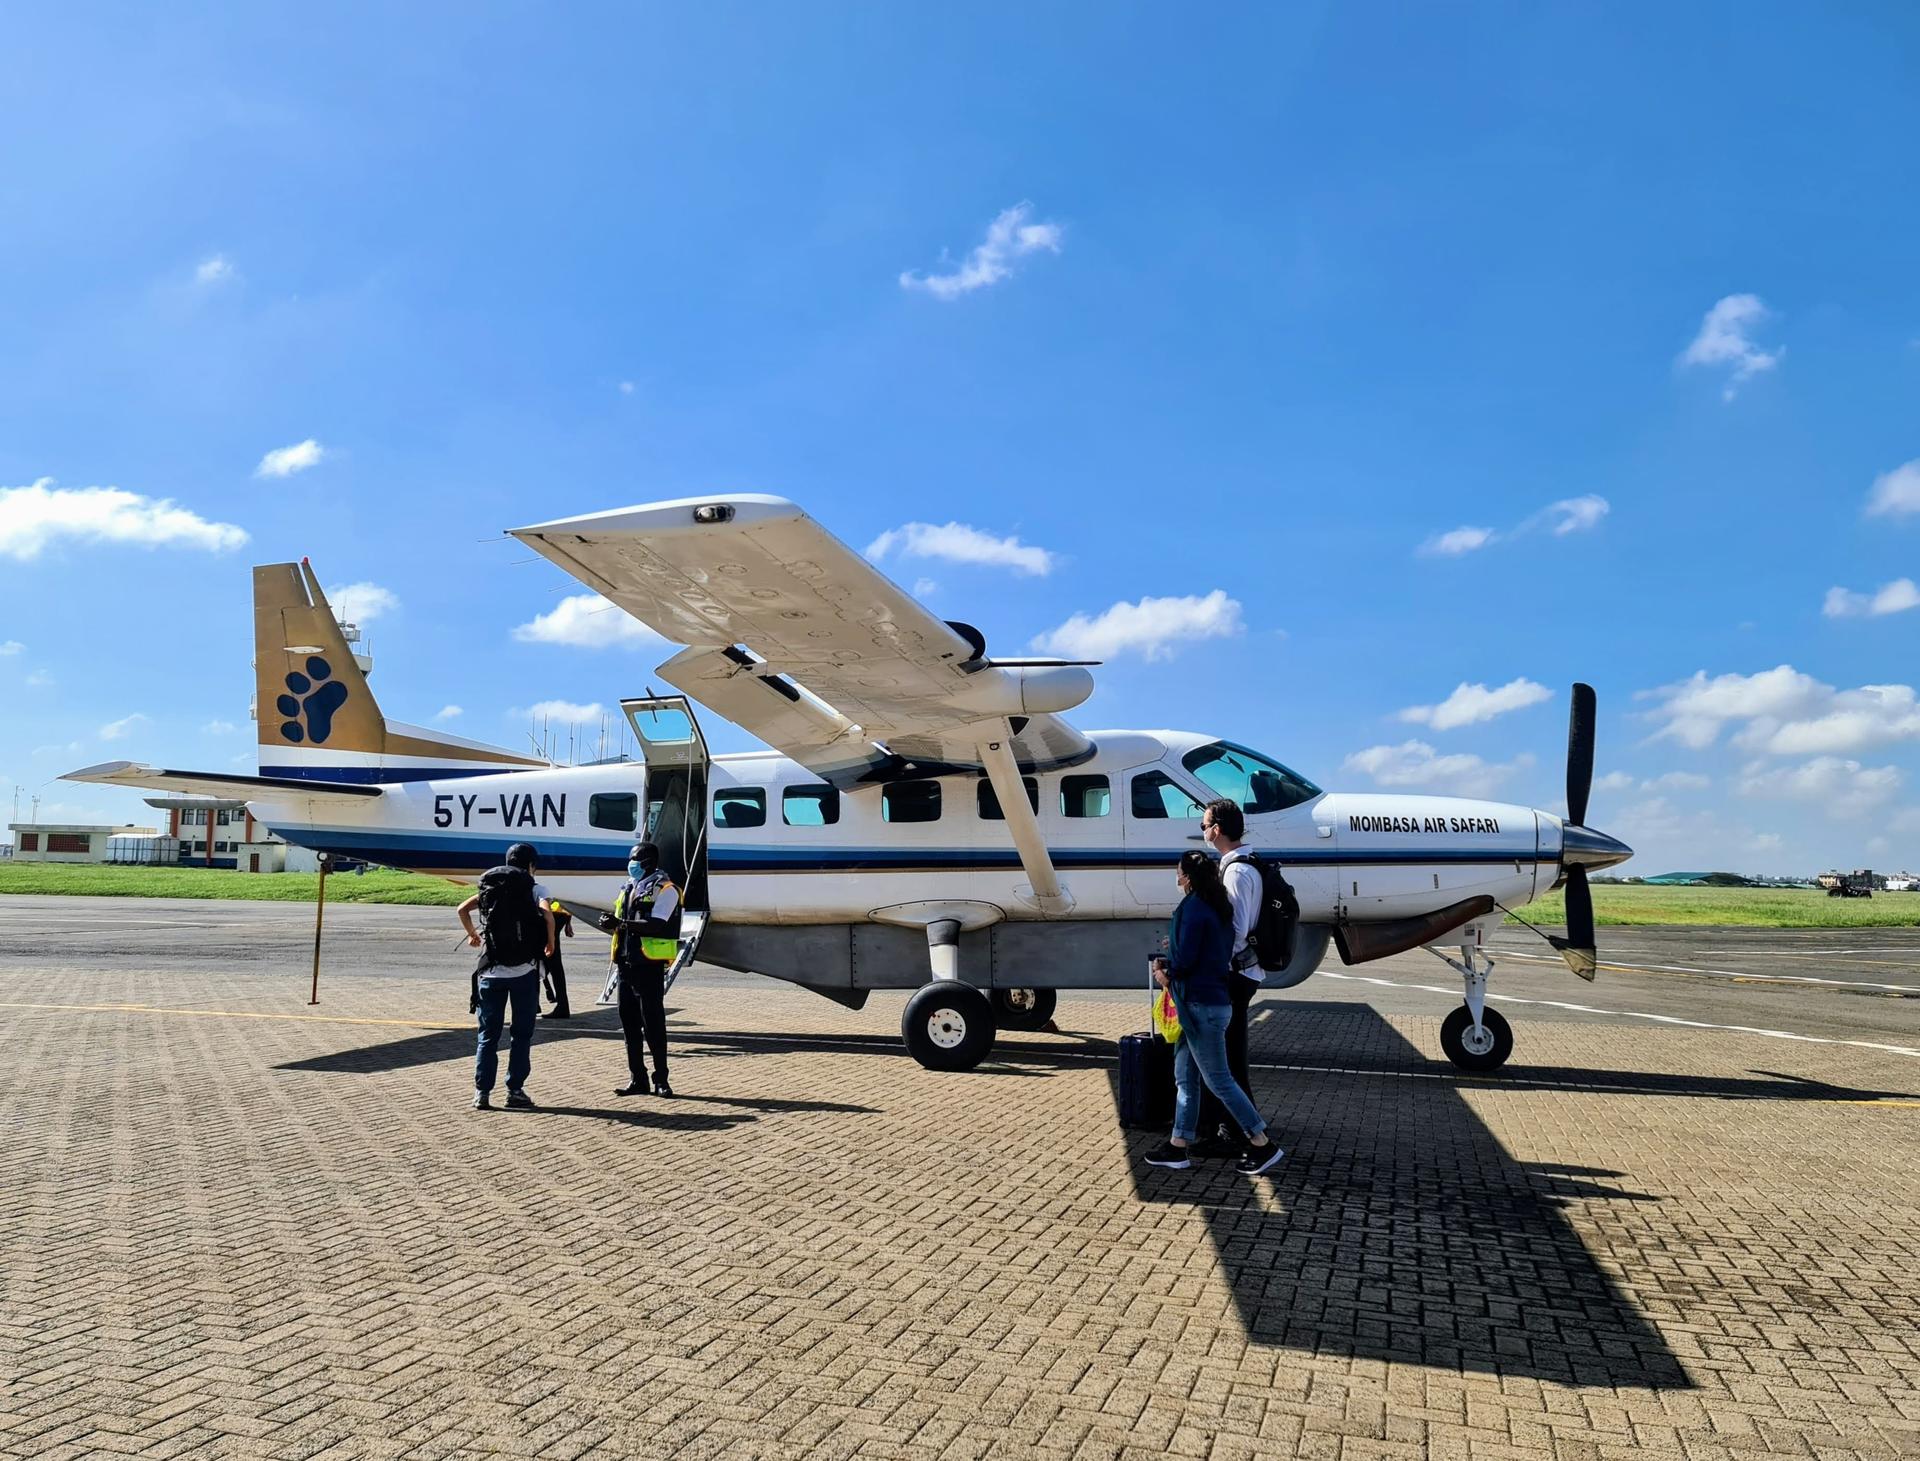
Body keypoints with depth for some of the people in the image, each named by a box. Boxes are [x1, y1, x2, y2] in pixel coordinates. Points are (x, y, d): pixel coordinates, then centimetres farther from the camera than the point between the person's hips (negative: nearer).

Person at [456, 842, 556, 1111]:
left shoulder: (490, 888, 12)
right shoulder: (535, 889, 0)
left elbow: (463, 909, 5)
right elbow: (547, 914, -18)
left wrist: (472, 935, 20)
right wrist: (550, 943, -3)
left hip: (491, 972, 3)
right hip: (524, 971, -3)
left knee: (488, 1034, 10)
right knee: (522, 1034, 8)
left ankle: (482, 1092, 6)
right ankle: (515, 1090, 8)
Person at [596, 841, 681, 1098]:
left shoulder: (664, 889, -6)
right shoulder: (628, 888, 18)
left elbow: (657, 925, -19)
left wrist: (621, 923, -25)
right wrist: (610, 925, -1)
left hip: (649, 965, -8)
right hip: (626, 963, 8)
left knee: (653, 1023, -4)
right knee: (629, 1023, 9)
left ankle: (661, 1079, 3)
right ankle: (637, 1078, 17)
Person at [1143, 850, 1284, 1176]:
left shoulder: (1193, 908, -17)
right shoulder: (1218, 908, 13)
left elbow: (1185, 959, -21)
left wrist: (1165, 972, -1)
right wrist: (1170, 965, 9)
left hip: (1202, 1005, -10)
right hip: (1205, 1003, 10)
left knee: (1218, 1079, -2)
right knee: (1185, 1077, 13)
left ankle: (1262, 1144, 4)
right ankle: (1178, 1147, 18)